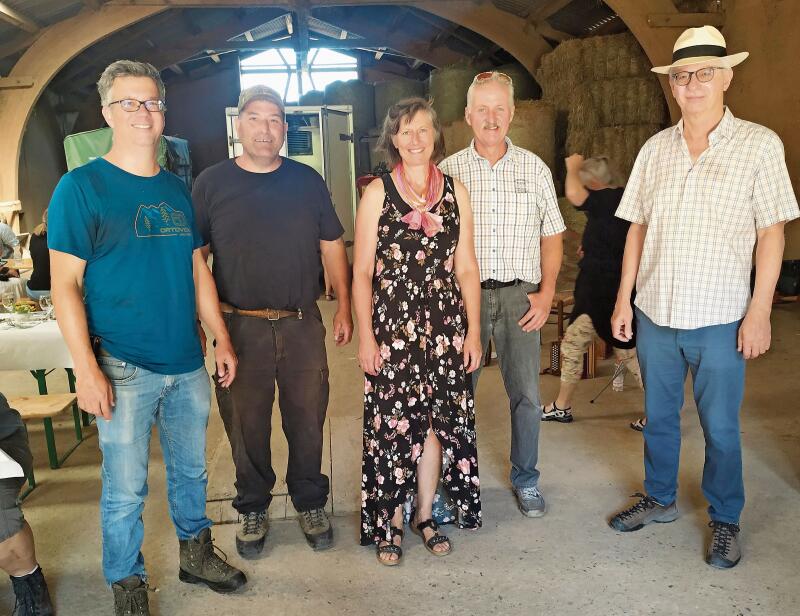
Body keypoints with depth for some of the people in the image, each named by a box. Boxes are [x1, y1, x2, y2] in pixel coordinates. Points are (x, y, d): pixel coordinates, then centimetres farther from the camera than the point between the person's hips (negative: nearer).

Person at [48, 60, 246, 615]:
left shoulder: (177, 189, 9)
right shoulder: (81, 187, -6)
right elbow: (65, 285, -9)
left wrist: (222, 341, 11)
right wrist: (87, 369, -15)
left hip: (188, 363, 5)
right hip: (124, 369, -5)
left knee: (191, 469, 18)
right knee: (126, 487, 6)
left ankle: (196, 553, 38)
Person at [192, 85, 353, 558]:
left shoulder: (308, 180, 6)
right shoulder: (212, 183, 1)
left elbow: (332, 245, 10)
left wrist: (345, 306, 6)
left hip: (303, 324, 1)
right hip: (240, 326, -1)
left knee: (307, 420, 10)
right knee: (246, 425, 9)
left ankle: (310, 504, 30)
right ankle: (253, 509, 30)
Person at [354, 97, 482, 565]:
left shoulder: (455, 191, 7)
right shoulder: (378, 192, 0)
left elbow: (466, 267, 7)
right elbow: (362, 271, -2)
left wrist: (474, 330, 3)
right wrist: (365, 335, -8)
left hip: (445, 324, 3)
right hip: (392, 323, -2)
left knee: (437, 420, 8)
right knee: (391, 422, 2)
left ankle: (425, 515, 27)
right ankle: (389, 522, 20)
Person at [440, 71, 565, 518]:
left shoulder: (535, 169, 7)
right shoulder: (449, 171, 3)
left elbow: (552, 236, 10)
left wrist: (547, 292, -1)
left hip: (520, 294, 1)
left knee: (526, 394, 6)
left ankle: (526, 479, 26)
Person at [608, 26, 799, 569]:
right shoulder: (656, 148, 6)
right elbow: (638, 228, 8)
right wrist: (624, 298, 5)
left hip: (719, 320, -3)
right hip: (655, 314, 4)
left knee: (721, 428, 7)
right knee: (659, 416, 16)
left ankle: (725, 521, 28)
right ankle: (660, 499, 36)